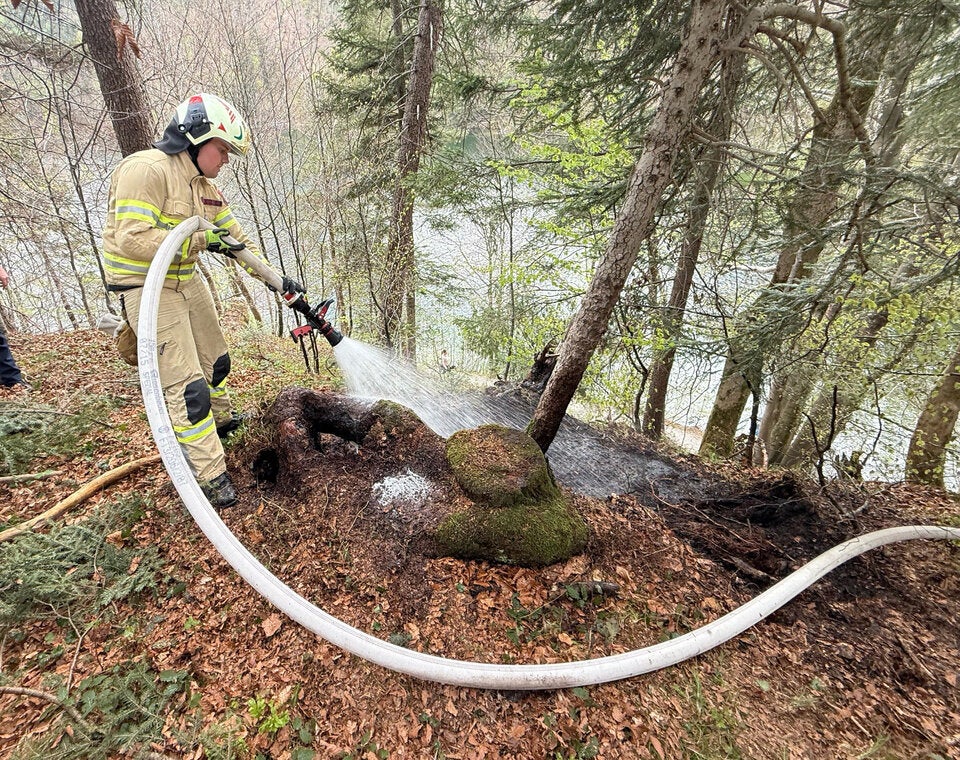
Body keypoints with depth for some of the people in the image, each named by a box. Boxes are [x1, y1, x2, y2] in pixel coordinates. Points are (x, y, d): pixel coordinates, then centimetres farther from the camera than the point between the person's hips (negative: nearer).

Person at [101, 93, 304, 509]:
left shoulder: (204, 186, 10)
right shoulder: (145, 169, -18)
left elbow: (235, 237, 11)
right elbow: (133, 239, -27)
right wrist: (200, 238, -25)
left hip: (187, 282, 9)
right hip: (146, 286, -9)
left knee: (216, 361, 20)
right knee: (186, 385, -11)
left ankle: (222, 421, 46)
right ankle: (211, 477, -3)